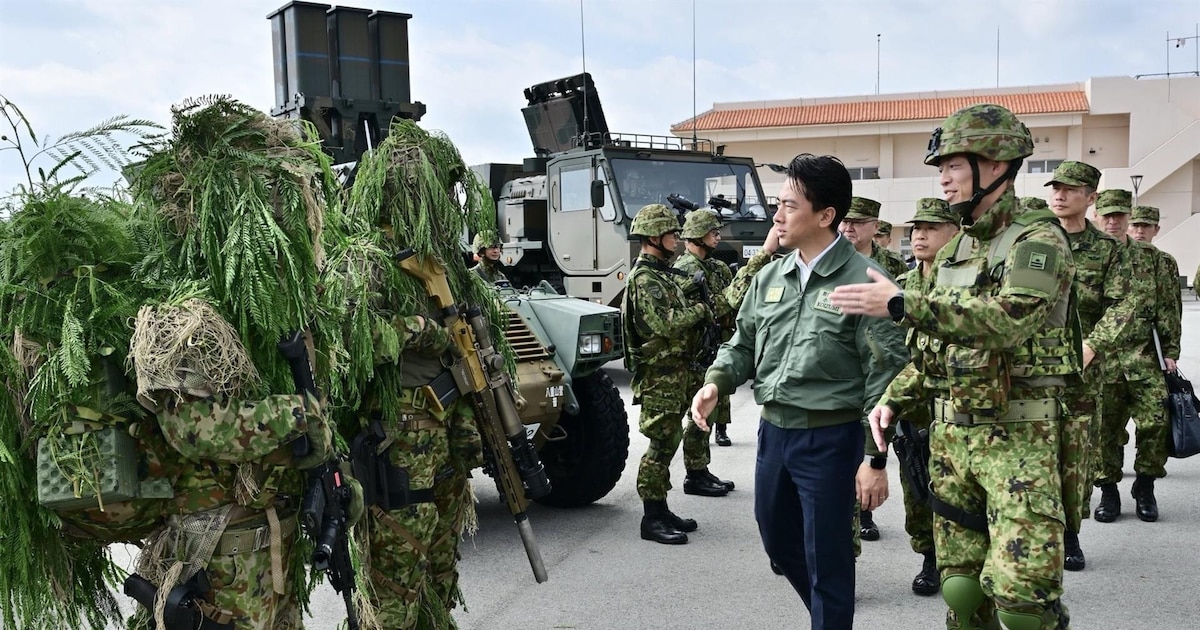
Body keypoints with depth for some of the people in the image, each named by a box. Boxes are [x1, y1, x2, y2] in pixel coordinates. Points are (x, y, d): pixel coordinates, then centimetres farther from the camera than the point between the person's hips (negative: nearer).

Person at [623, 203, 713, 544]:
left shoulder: (662, 274, 17)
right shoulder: (644, 278, -14)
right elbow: (664, 325, -25)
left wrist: (698, 314, 3)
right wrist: (699, 310, -11)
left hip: (673, 372, 10)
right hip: (658, 375, -10)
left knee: (668, 441, 13)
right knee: (660, 445, -6)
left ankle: (661, 509, 22)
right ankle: (652, 519, 1)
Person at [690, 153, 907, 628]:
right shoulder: (769, 277, 5)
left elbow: (885, 375, -13)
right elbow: (743, 343, 15)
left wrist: (876, 459, -15)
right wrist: (716, 382, -6)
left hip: (831, 437, -7)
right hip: (773, 430, 7)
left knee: (826, 558, 5)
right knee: (778, 542, 22)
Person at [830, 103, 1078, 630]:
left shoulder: (1038, 241, -10)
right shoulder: (954, 251, 14)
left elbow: (1008, 319, -29)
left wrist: (901, 303, -32)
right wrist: (893, 398, 5)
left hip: (1018, 438, -7)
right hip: (950, 434, 7)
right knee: (961, 586, 12)